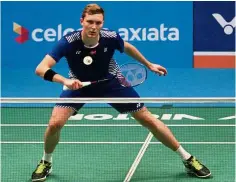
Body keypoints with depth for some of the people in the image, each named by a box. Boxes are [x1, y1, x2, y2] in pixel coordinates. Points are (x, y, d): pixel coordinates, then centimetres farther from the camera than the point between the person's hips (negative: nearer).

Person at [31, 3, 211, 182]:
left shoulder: (111, 38, -27)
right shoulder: (69, 42, -33)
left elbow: (128, 48, 0)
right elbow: (41, 69, -39)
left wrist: (149, 65, 9)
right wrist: (64, 80, -56)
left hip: (111, 82, 1)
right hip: (78, 85, -1)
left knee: (148, 119, -1)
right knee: (55, 124, -20)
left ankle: (187, 158, 14)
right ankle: (46, 163, 12)